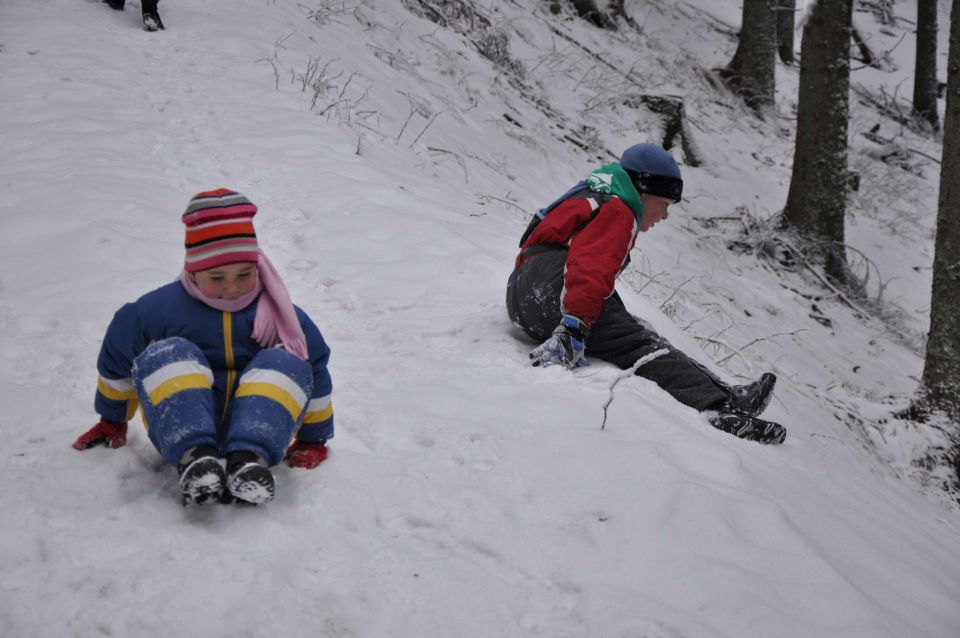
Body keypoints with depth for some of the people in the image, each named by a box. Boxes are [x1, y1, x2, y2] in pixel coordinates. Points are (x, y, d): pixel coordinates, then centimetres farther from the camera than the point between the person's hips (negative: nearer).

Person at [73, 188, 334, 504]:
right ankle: (193, 457, -48)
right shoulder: (156, 310, 0)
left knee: (285, 363, -25)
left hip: (256, 427, 1)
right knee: (168, 354, -27)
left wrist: (313, 441, 15)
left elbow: (314, 373, 15)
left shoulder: (282, 315, 4)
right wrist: (111, 422, 28)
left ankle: (250, 459, -48)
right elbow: (117, 361, 16)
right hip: (181, 428, -1)